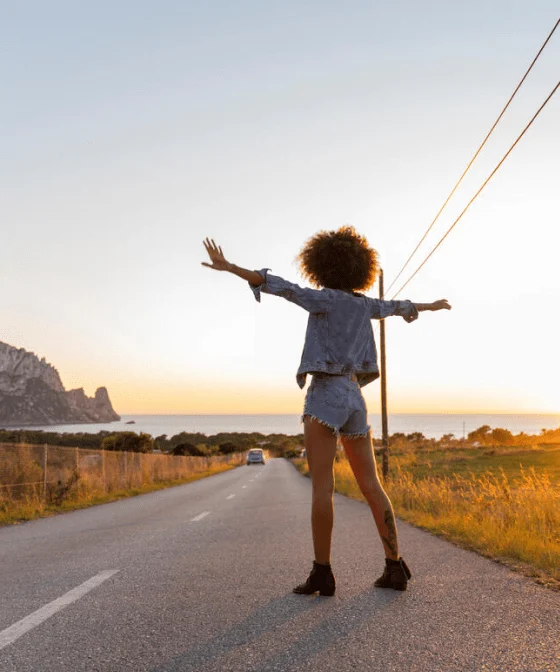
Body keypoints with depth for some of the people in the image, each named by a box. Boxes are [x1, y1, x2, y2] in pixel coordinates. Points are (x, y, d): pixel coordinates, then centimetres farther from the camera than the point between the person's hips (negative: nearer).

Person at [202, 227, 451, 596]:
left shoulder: (326, 298, -3)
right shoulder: (364, 304, 16)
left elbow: (283, 287, -16)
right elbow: (398, 307, 33)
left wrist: (227, 266, -20)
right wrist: (432, 306, 55)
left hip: (325, 396, -6)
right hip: (354, 399, 6)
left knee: (322, 486, -8)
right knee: (371, 486, 7)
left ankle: (322, 573, -10)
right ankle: (395, 567, 6)